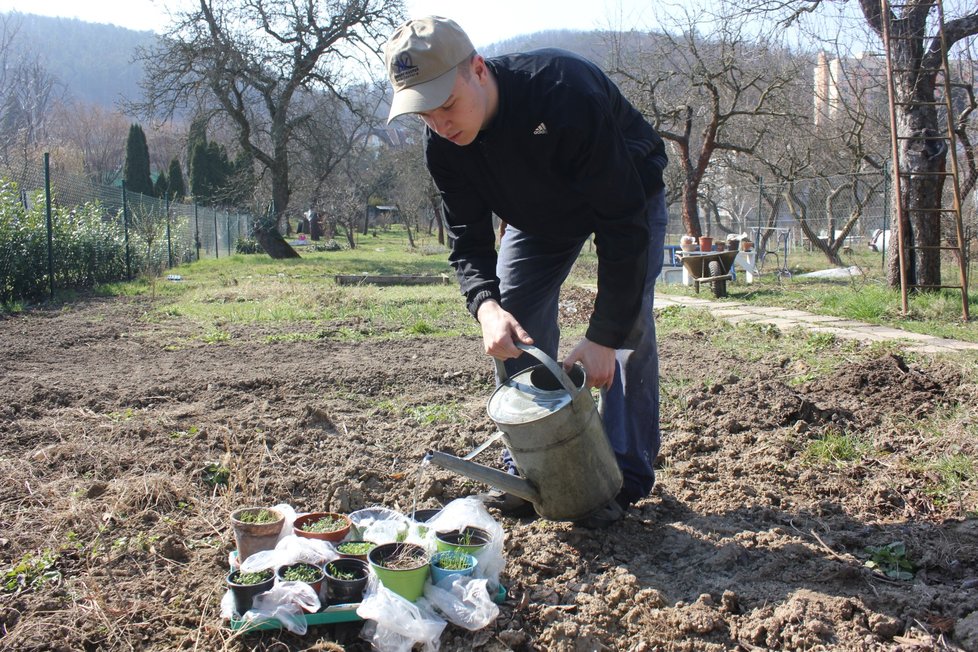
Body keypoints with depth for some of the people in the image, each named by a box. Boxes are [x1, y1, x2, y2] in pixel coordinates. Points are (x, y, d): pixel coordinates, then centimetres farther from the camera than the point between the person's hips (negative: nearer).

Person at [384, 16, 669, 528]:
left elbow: (622, 223, -39)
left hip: (628, 194, -5)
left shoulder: (566, 96, -43)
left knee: (630, 327, -18)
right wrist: (486, 305, -40)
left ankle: (627, 476, -6)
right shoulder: (442, 145, -24)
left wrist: (603, 336, -38)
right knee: (514, 332, -4)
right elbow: (468, 239, -17)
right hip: (539, 209, 5)